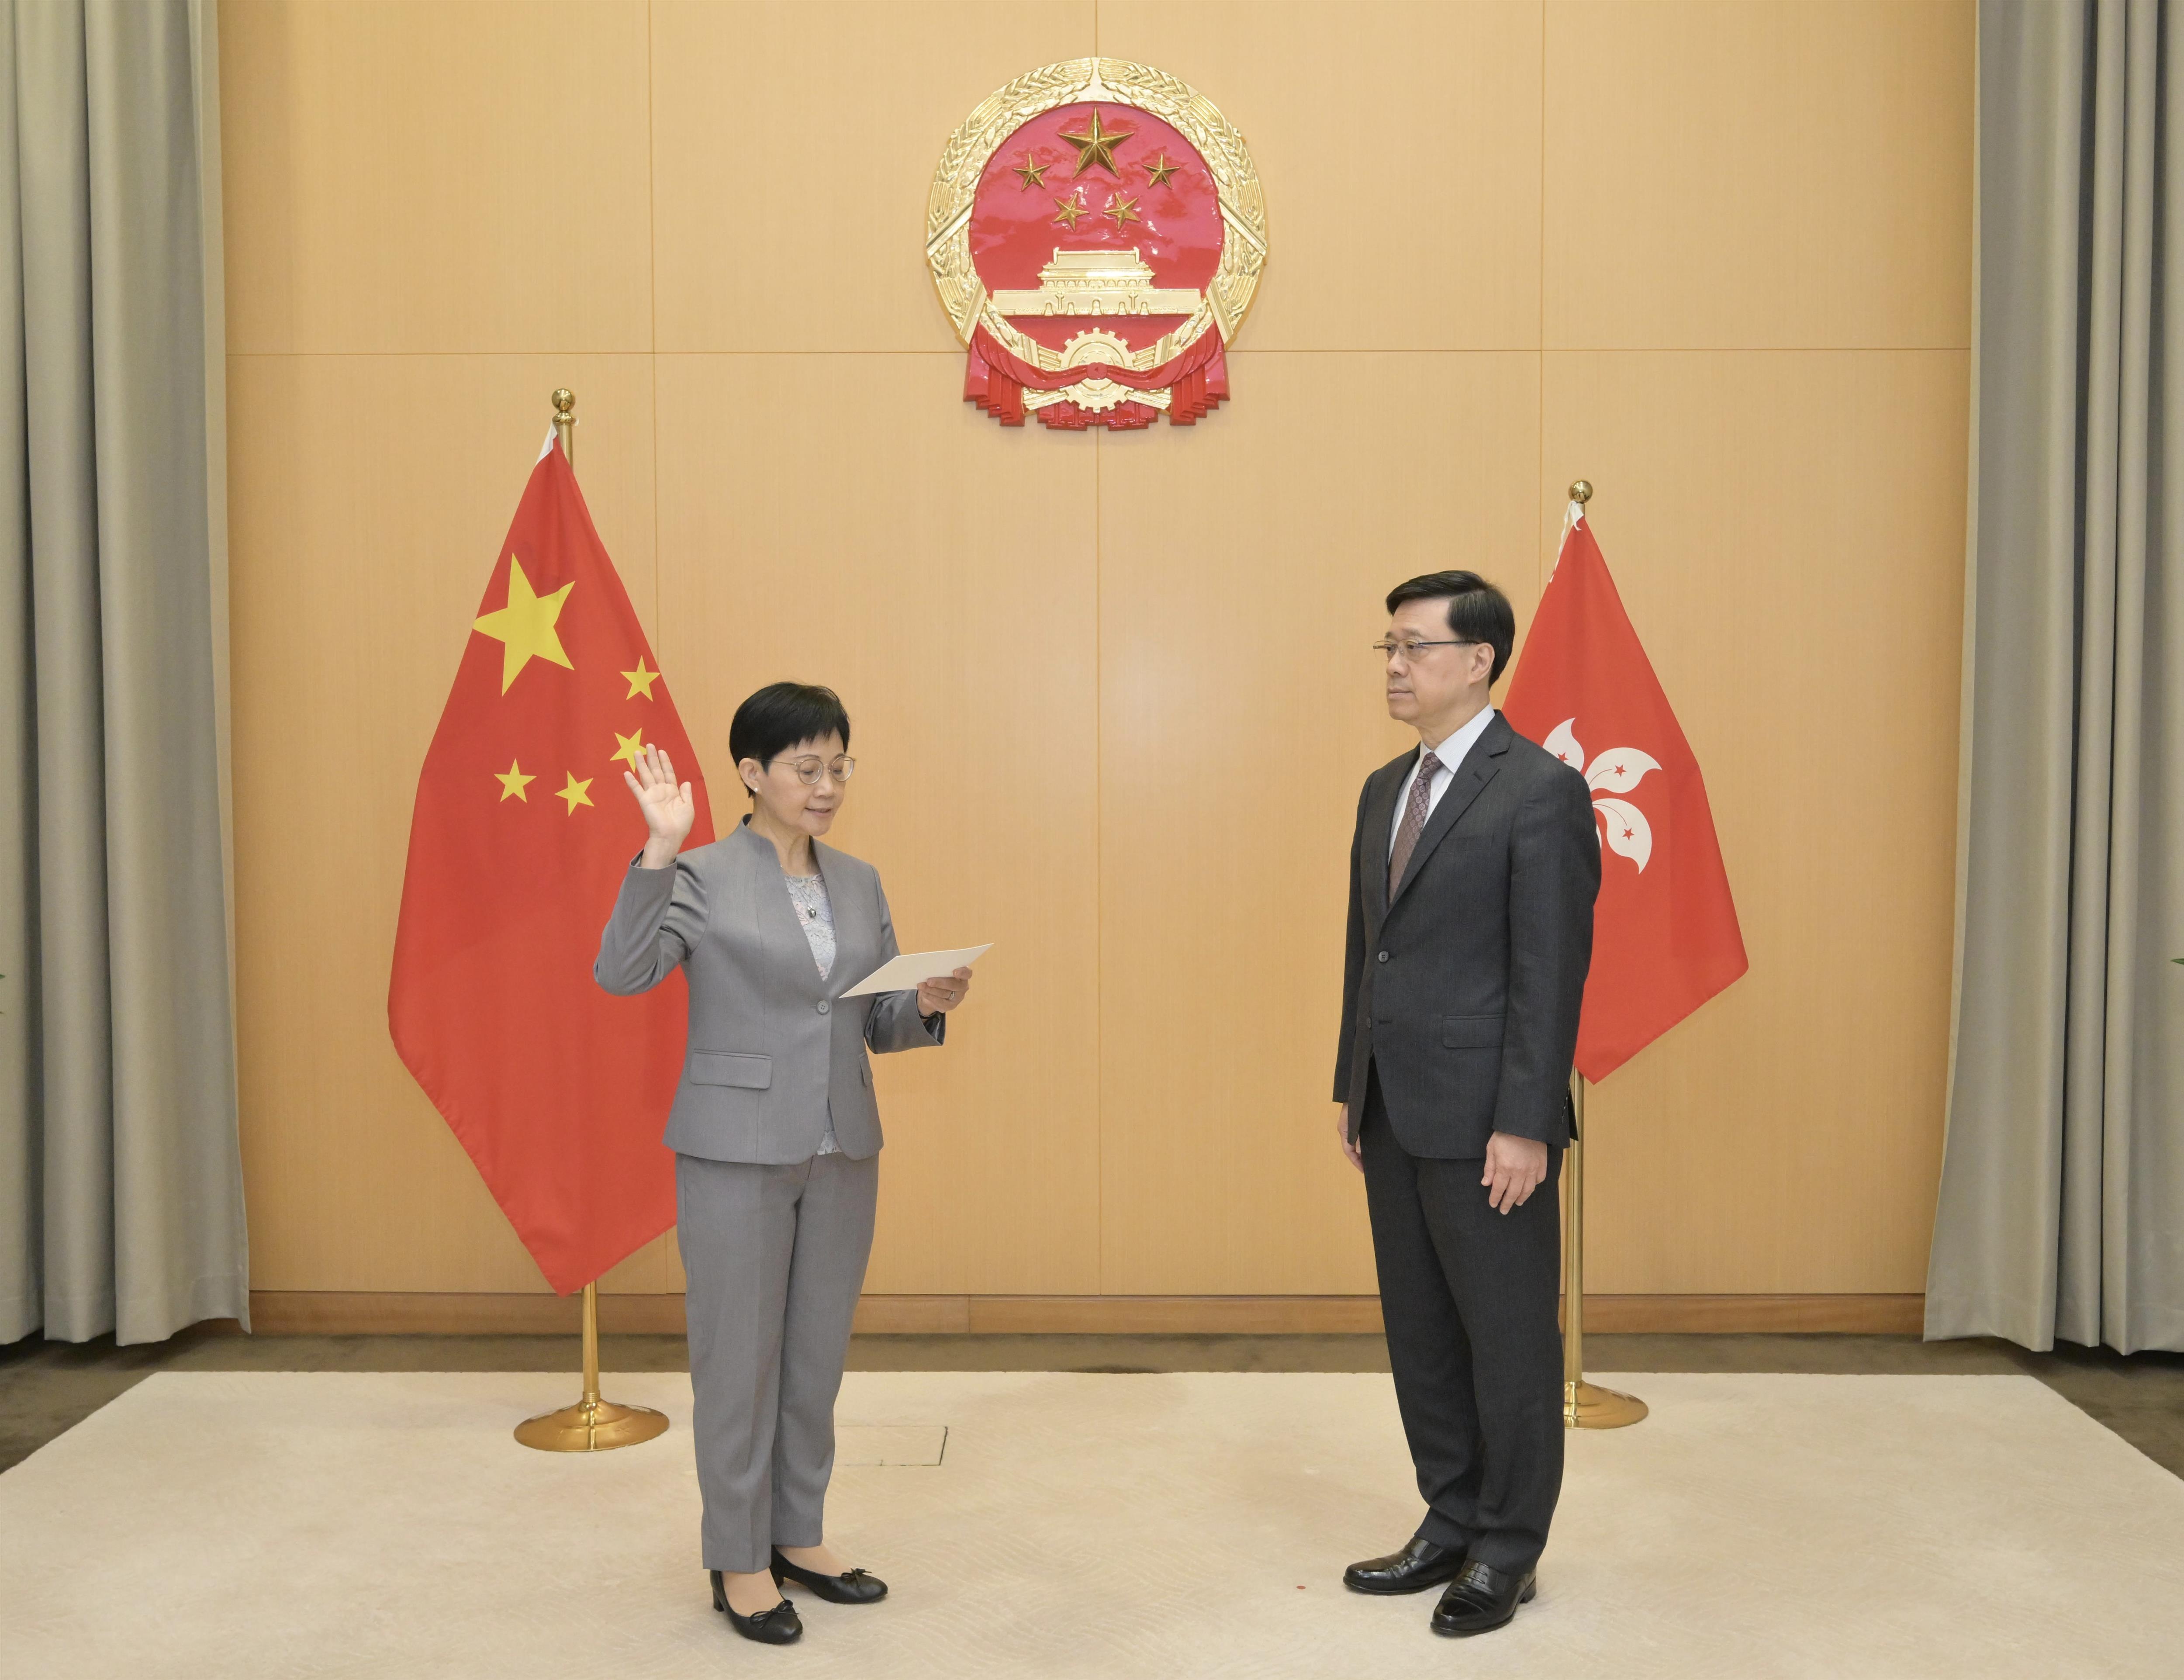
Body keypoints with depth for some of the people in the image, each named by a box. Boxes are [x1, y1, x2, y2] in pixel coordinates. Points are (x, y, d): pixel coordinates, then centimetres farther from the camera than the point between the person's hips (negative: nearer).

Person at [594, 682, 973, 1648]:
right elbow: (621, 973, -21)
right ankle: (739, 1562, 20)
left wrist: (931, 1005, -9)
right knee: (740, 1357, 5)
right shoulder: (702, 879, -7)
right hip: (738, 1150, -5)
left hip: (843, 1151, 5)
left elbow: (884, 1027, 12)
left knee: (818, 1353, 14)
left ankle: (799, 1537, 30)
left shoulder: (860, 884, 9)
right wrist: (658, 852, -27)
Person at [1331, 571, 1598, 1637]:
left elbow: (1552, 973, -16)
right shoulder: (1385, 790, 12)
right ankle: (1452, 1524, 32)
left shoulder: (1540, 792, -12)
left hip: (1484, 1121, -8)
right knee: (1420, 1333, 16)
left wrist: (1524, 1126, -18)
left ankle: (1507, 1550, 22)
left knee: (1507, 1337, 6)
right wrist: (1351, 1087, 14)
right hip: (1396, 1115, 8)